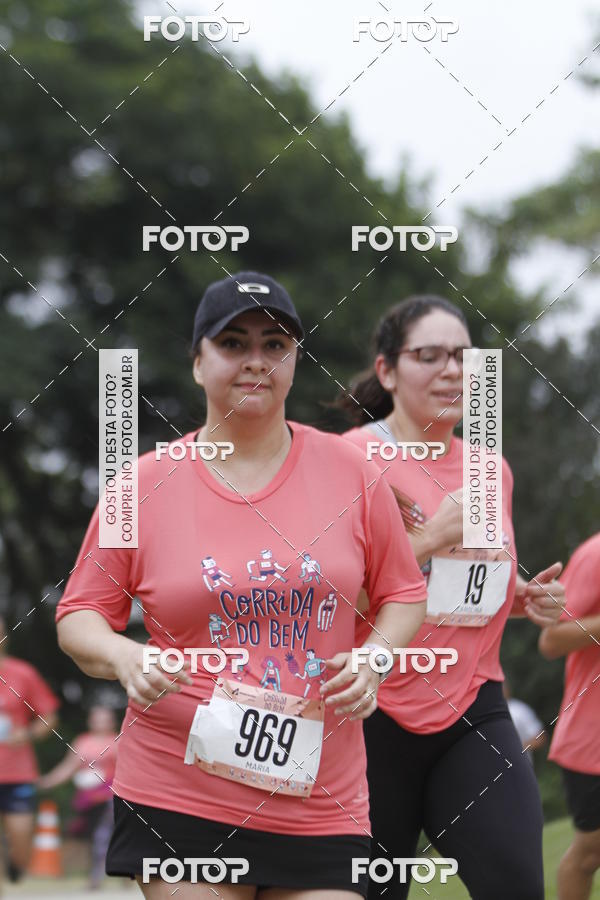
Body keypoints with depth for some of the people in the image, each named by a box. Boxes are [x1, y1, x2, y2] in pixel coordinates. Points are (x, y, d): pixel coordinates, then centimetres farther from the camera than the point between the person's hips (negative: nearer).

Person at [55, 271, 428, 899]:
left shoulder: (350, 472, 4)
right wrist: (123, 658, -15)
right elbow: (79, 616, 6)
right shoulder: (145, 486, 1)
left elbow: (403, 594, 13)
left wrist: (372, 662, -6)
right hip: (176, 795, -1)